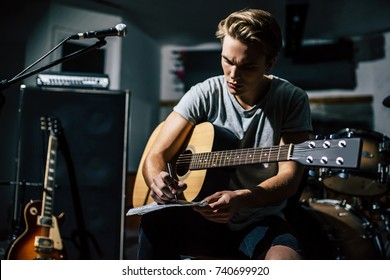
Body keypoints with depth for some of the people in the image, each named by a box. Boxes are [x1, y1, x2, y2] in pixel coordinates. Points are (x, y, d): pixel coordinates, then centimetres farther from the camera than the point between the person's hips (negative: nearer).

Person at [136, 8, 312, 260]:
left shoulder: (291, 100, -6)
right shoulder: (205, 95, -3)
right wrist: (158, 179, -31)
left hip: (261, 223, -2)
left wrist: (240, 199, -35)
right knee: (155, 221, -30)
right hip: (204, 219, 2)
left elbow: (290, 178, -15)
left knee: (286, 261, -36)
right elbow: (156, 155, -5)